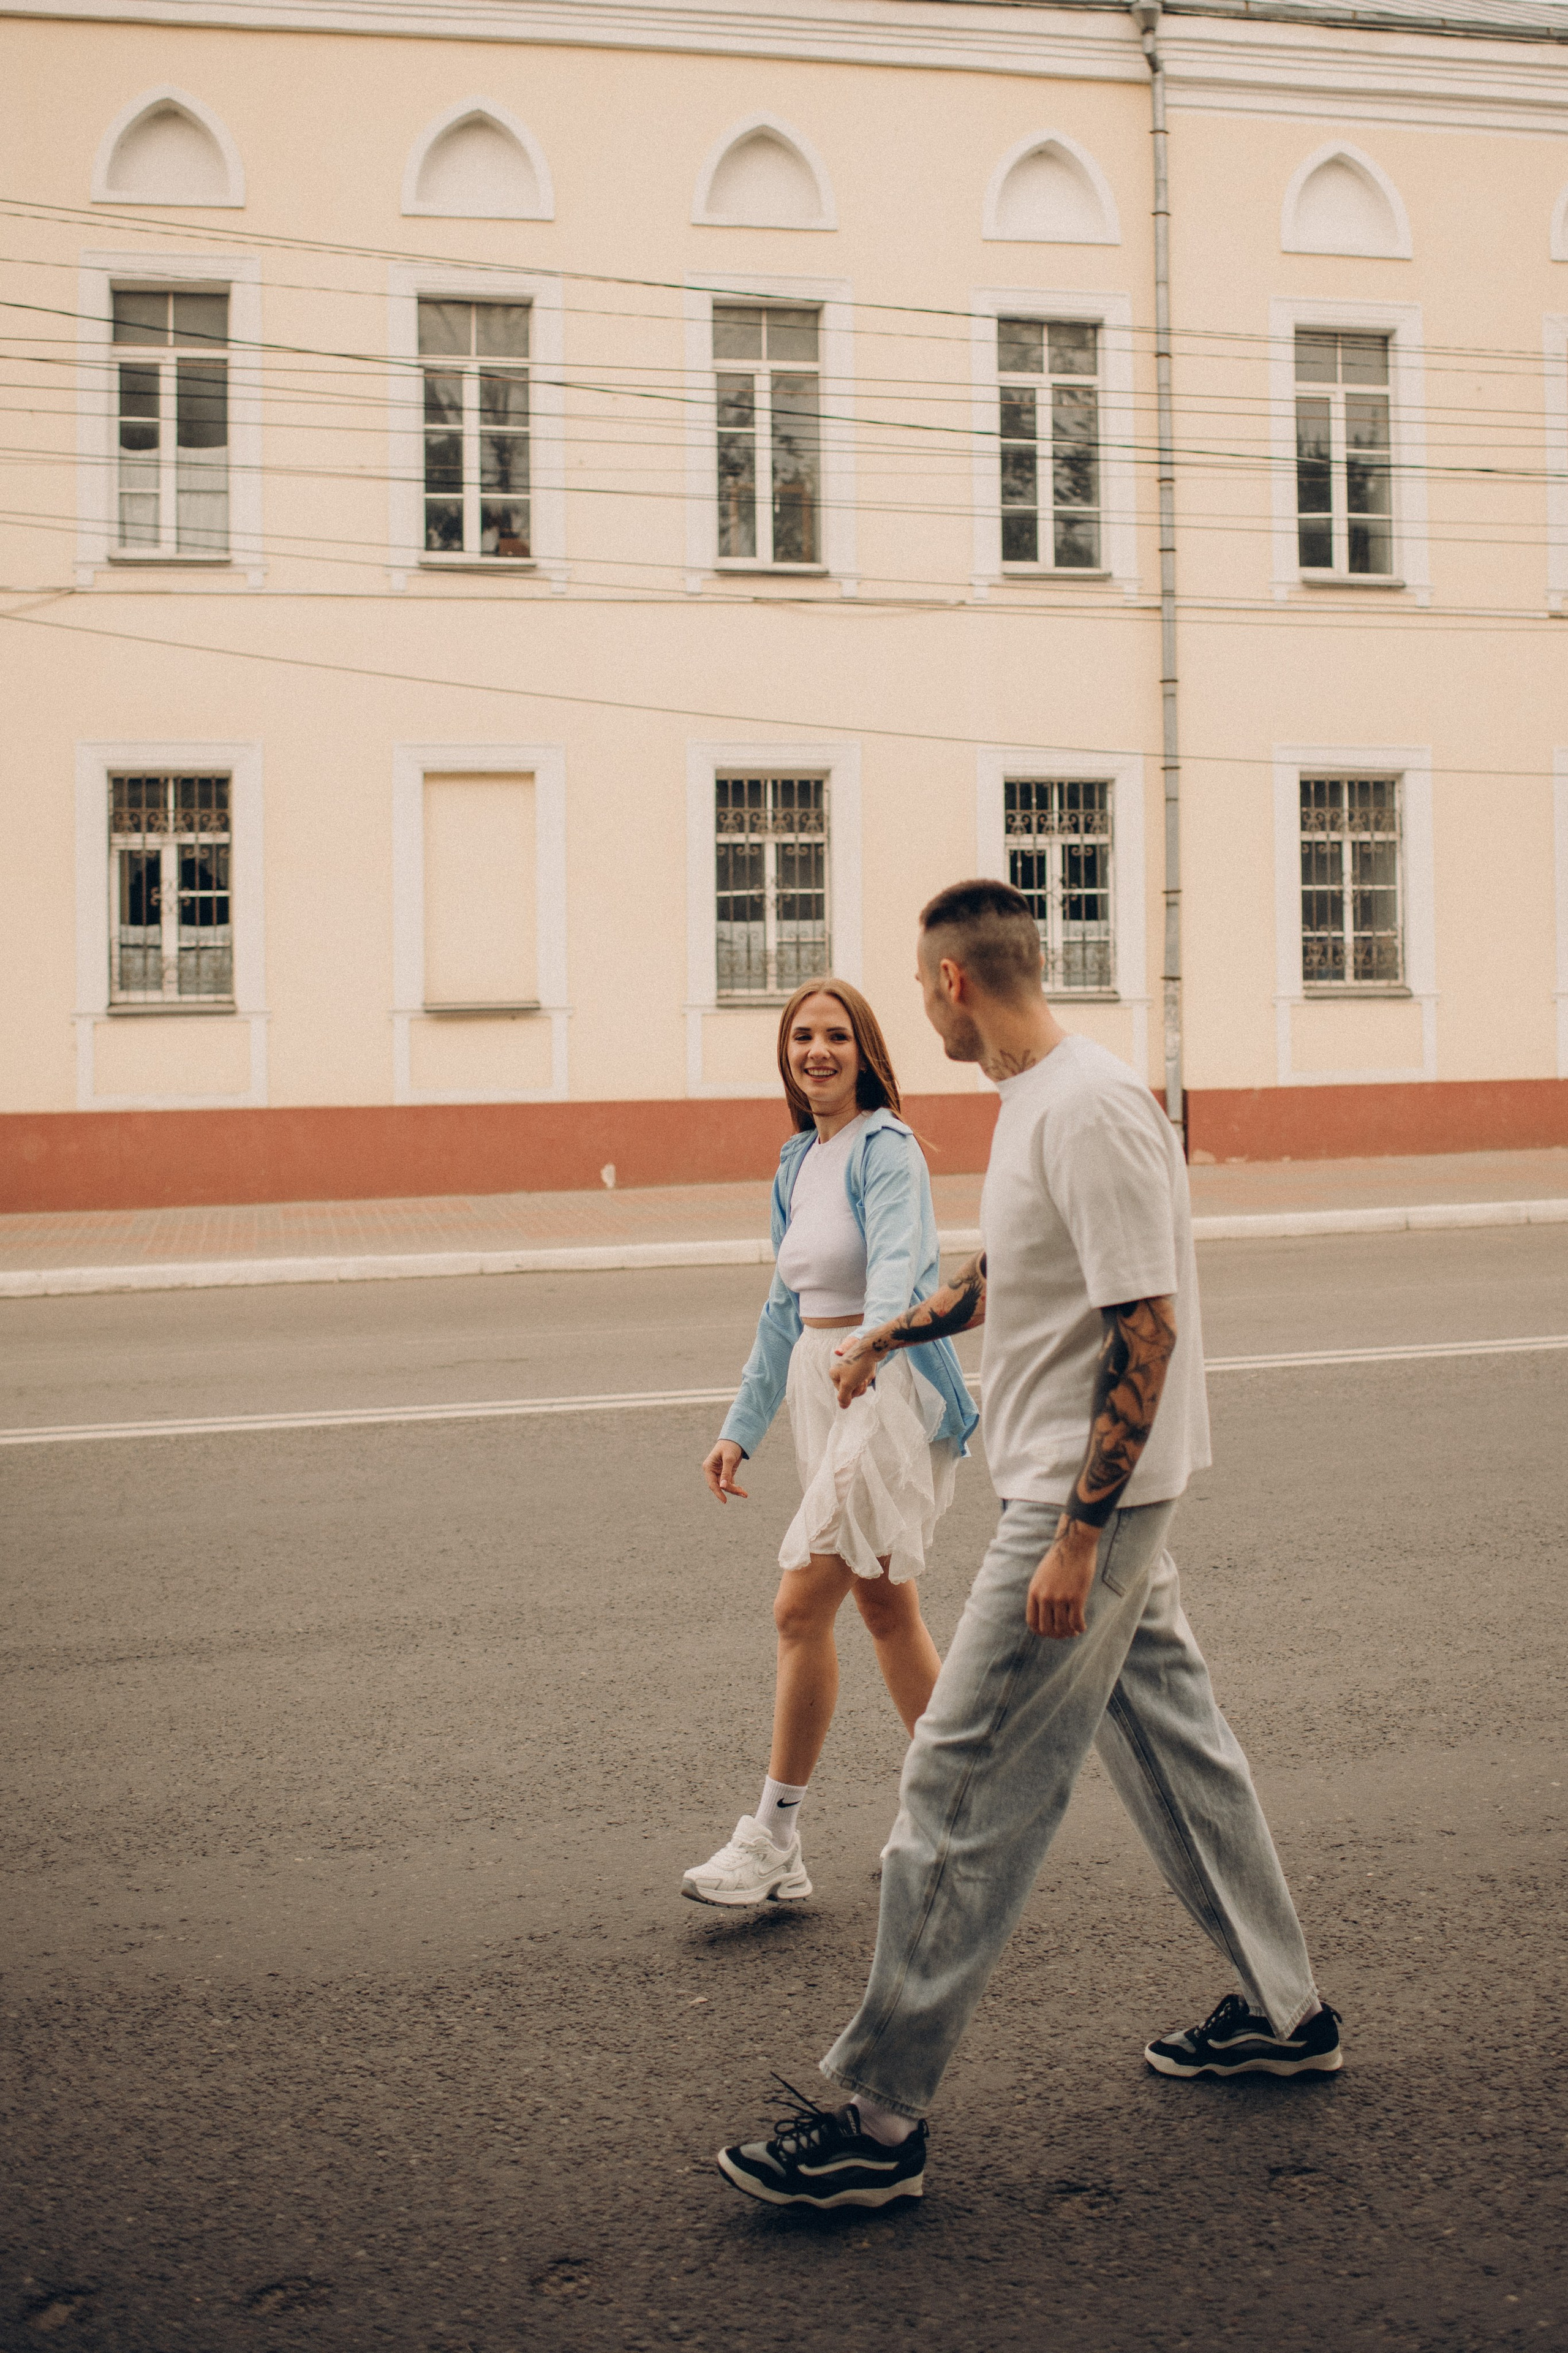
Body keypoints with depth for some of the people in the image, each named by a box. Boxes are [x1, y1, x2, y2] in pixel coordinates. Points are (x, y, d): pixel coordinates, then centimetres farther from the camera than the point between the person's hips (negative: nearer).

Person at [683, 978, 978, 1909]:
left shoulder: (886, 1149, -11)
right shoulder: (799, 1162, 14)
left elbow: (898, 1261, -29)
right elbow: (786, 1307, 20)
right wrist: (742, 1428, 19)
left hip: (888, 1387, -9)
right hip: (828, 1388, 9)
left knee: (801, 1608, -9)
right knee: (885, 1607, 13)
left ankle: (774, 1842, -1)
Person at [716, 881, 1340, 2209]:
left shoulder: (1091, 1112, -21)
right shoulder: (1036, 1100, 11)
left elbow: (1147, 1329, -24)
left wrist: (1076, 1538, -25)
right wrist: (899, 1333, 37)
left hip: (1087, 1502, -10)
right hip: (1104, 1500, 10)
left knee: (962, 1789, -7)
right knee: (1173, 1737, 19)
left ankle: (881, 2120, -1)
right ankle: (1285, 2011, 33)